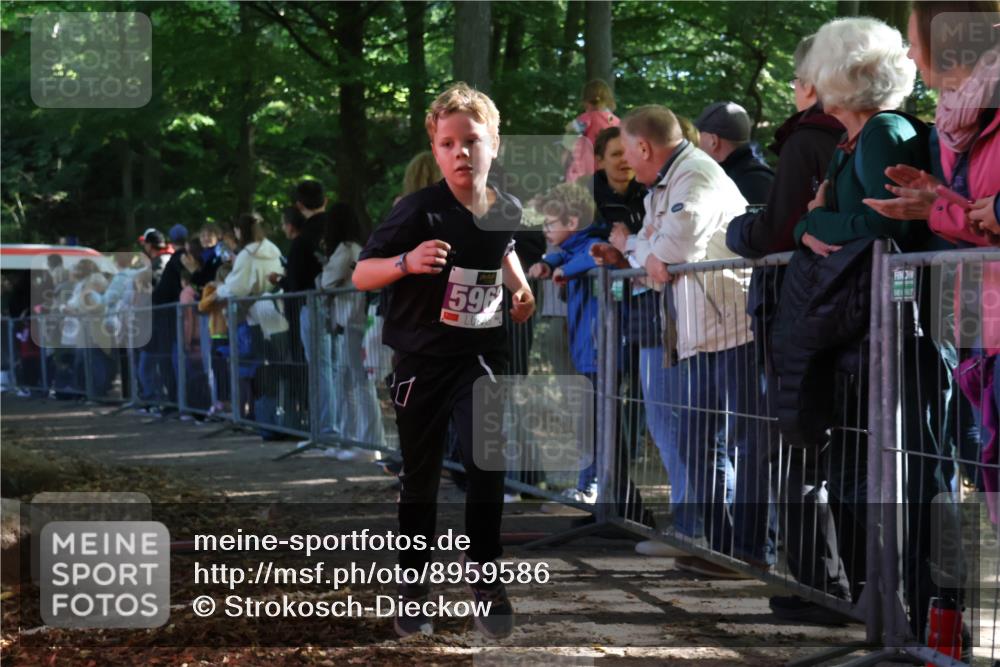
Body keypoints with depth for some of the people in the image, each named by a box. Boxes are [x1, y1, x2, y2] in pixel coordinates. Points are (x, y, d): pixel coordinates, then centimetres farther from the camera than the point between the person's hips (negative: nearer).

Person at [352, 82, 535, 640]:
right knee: (420, 477, 9)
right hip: (421, 361, -2)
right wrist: (408, 262, -35)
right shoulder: (420, 210, -17)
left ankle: (484, 572, 0)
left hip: (480, 357, 2)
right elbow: (361, 275, -17)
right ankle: (413, 586, 24)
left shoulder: (508, 209, -2)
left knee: (488, 463, -17)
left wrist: (522, 289, 8)